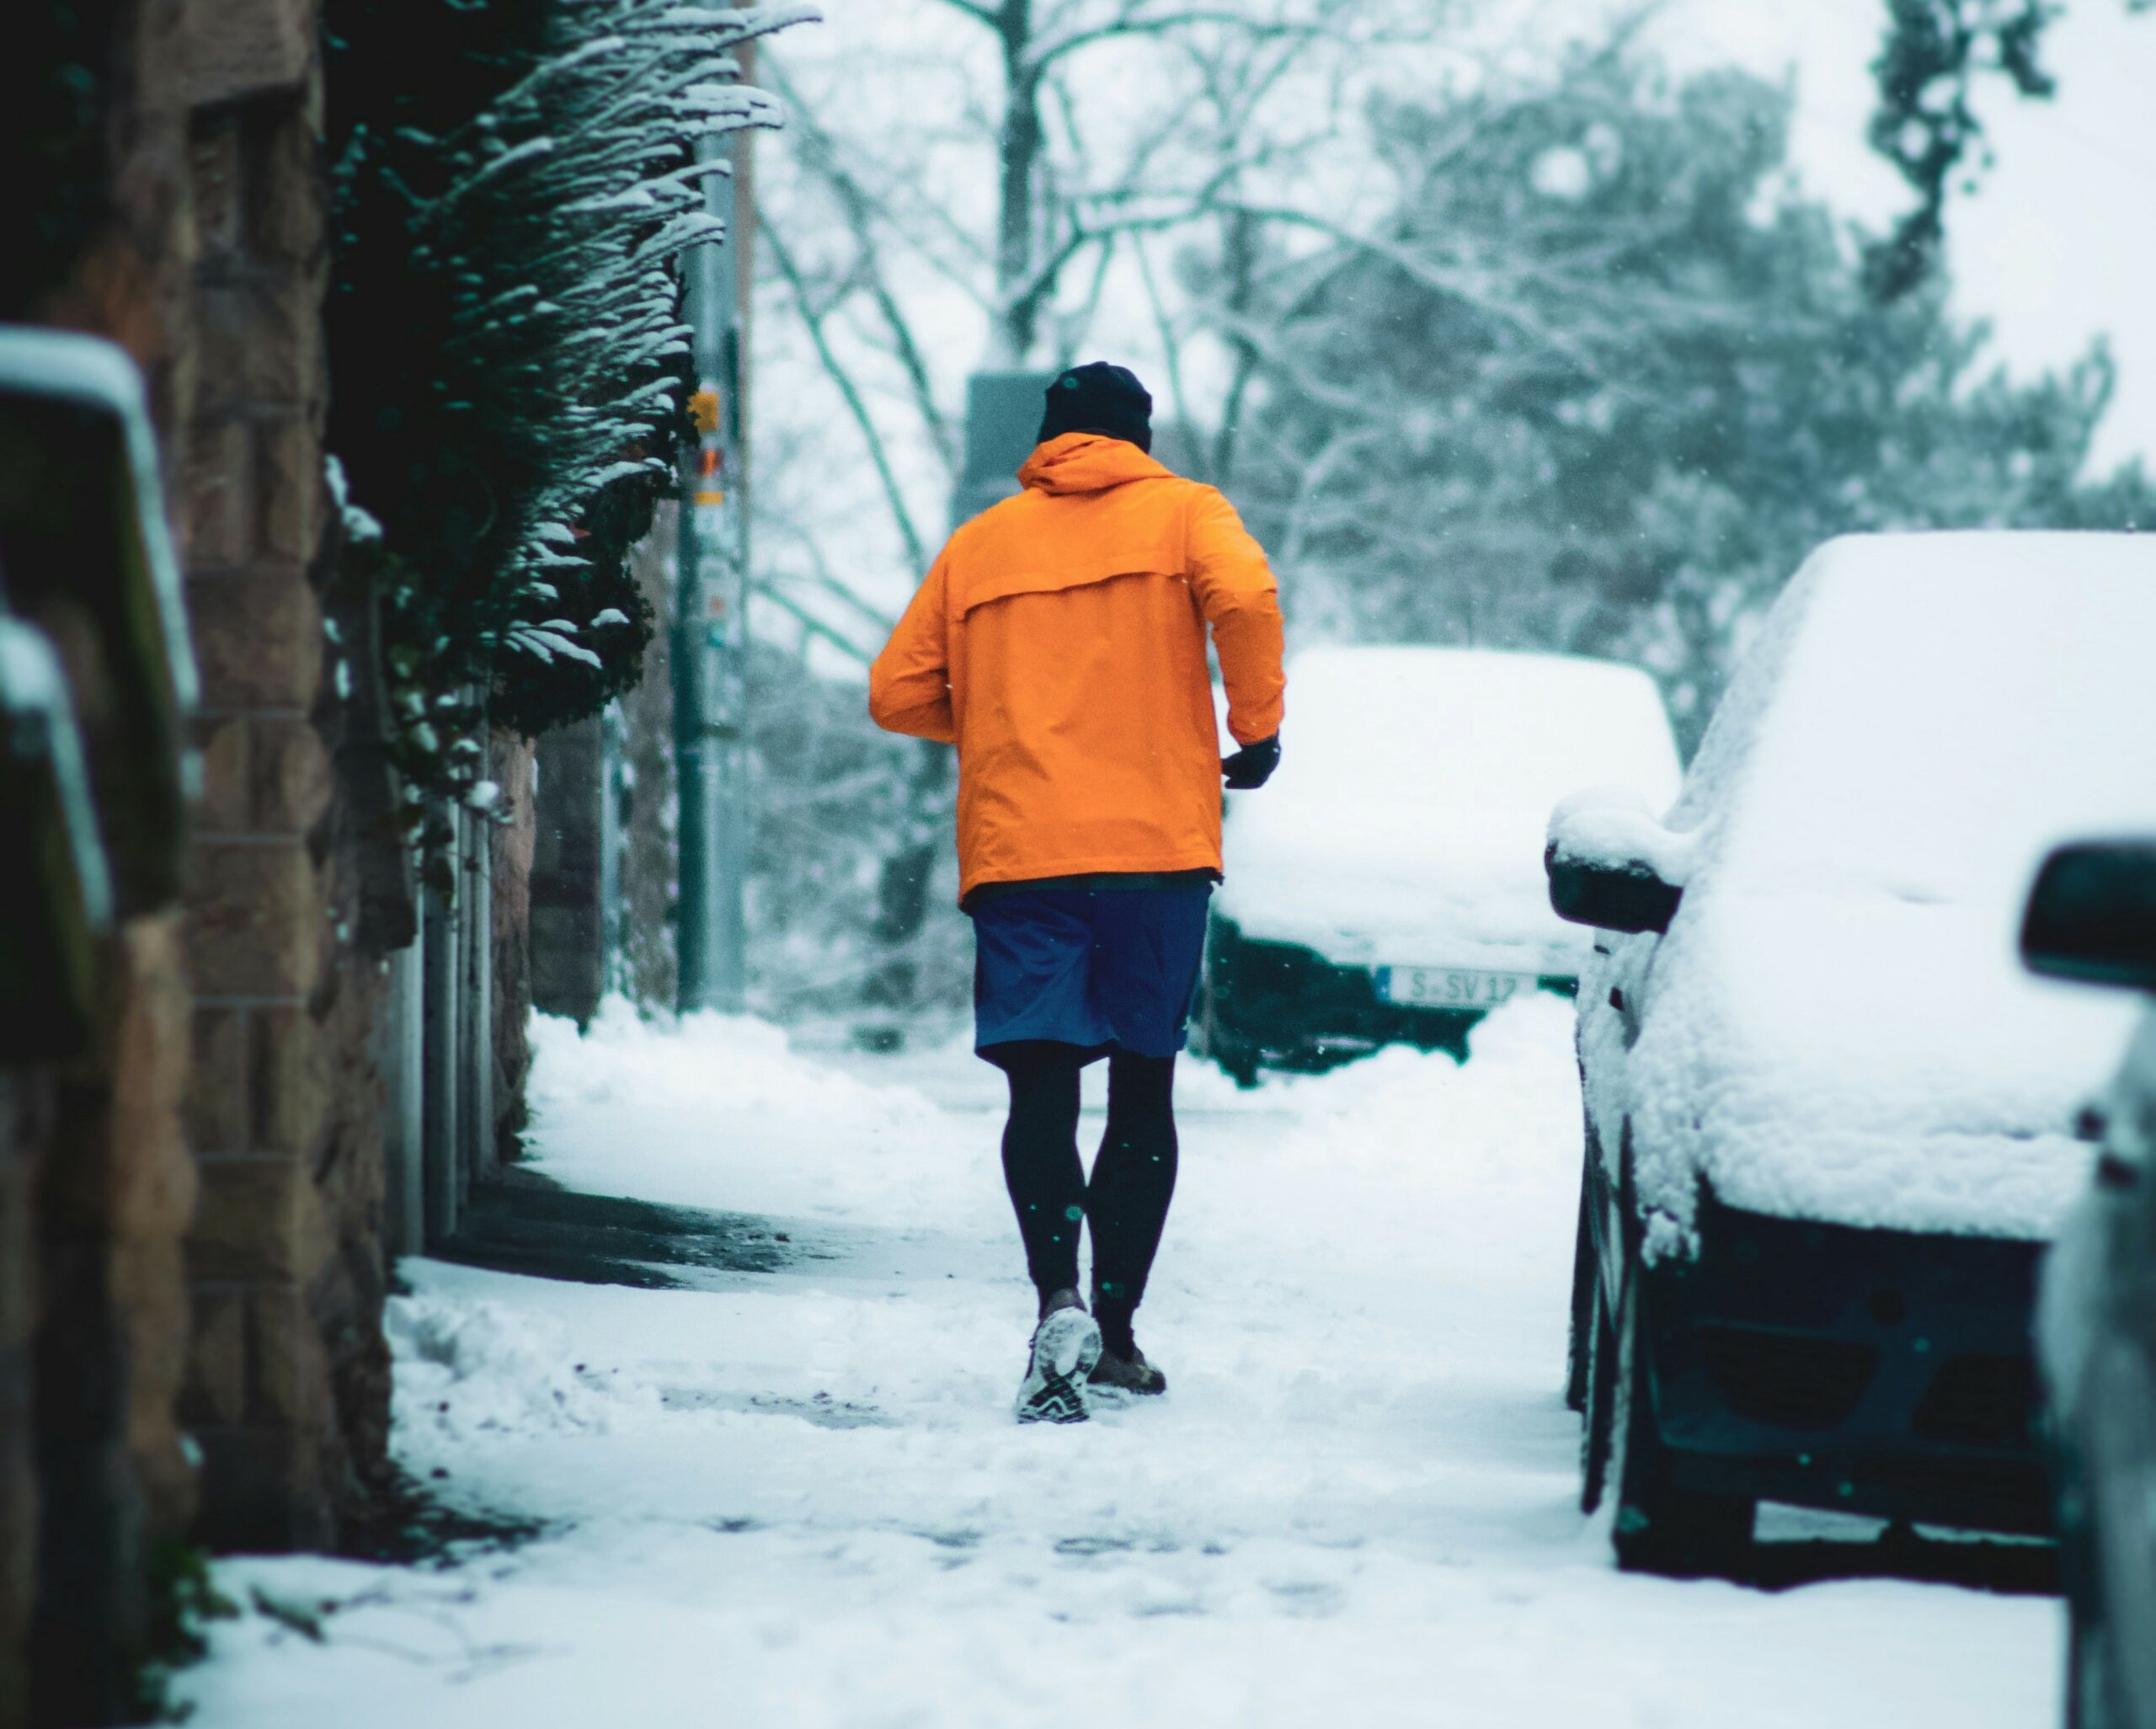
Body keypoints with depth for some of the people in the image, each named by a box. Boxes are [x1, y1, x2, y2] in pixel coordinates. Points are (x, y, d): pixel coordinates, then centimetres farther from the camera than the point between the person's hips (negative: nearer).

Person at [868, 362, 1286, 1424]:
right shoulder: (1179, 512, 9)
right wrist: (1256, 728, -1)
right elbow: (1244, 594, -13)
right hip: (1157, 842, -1)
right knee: (1142, 1090, 11)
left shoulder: (981, 542, 16)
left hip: (1016, 848, 1)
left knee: (1040, 1090, -7)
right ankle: (1114, 1331, 13)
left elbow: (898, 692, 13)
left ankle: (1061, 1303, -29)